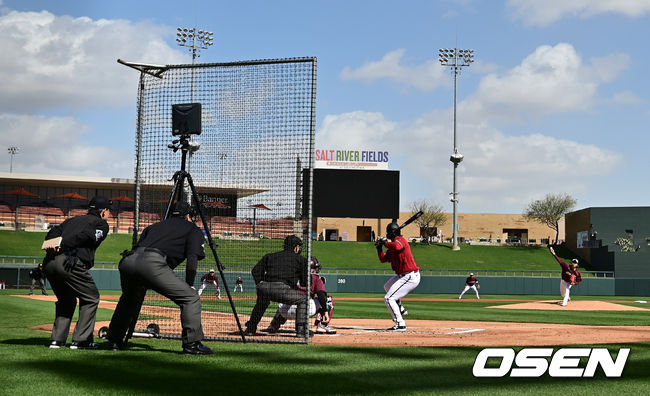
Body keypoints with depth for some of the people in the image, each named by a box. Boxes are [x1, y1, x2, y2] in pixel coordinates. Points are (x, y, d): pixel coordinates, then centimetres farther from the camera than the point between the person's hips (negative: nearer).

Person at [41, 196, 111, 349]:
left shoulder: (73, 219, 30)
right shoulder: (101, 224, 11)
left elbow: (53, 232, 13)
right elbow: (83, 236, -8)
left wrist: (51, 247, -5)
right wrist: (61, 247, -16)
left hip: (49, 262, 7)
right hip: (69, 263, -7)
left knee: (66, 300, 25)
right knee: (91, 298, 10)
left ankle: (57, 339, 18)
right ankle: (80, 340, 4)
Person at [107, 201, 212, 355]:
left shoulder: (154, 225, 37)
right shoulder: (193, 228, 23)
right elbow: (192, 257, 6)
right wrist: (189, 284, 11)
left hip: (127, 261, 6)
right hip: (152, 263, -6)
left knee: (129, 300, 33)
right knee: (191, 297, 2)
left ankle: (114, 341, 36)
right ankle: (192, 344, -5)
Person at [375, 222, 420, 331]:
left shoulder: (400, 240, -15)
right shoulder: (393, 244, 14)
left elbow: (397, 247, -40)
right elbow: (383, 259, 16)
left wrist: (384, 243, -23)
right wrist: (379, 247, 2)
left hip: (410, 277, -11)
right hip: (402, 275, 11)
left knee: (389, 298, -13)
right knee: (387, 286, 34)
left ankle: (400, 324, -12)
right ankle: (400, 310, 40)